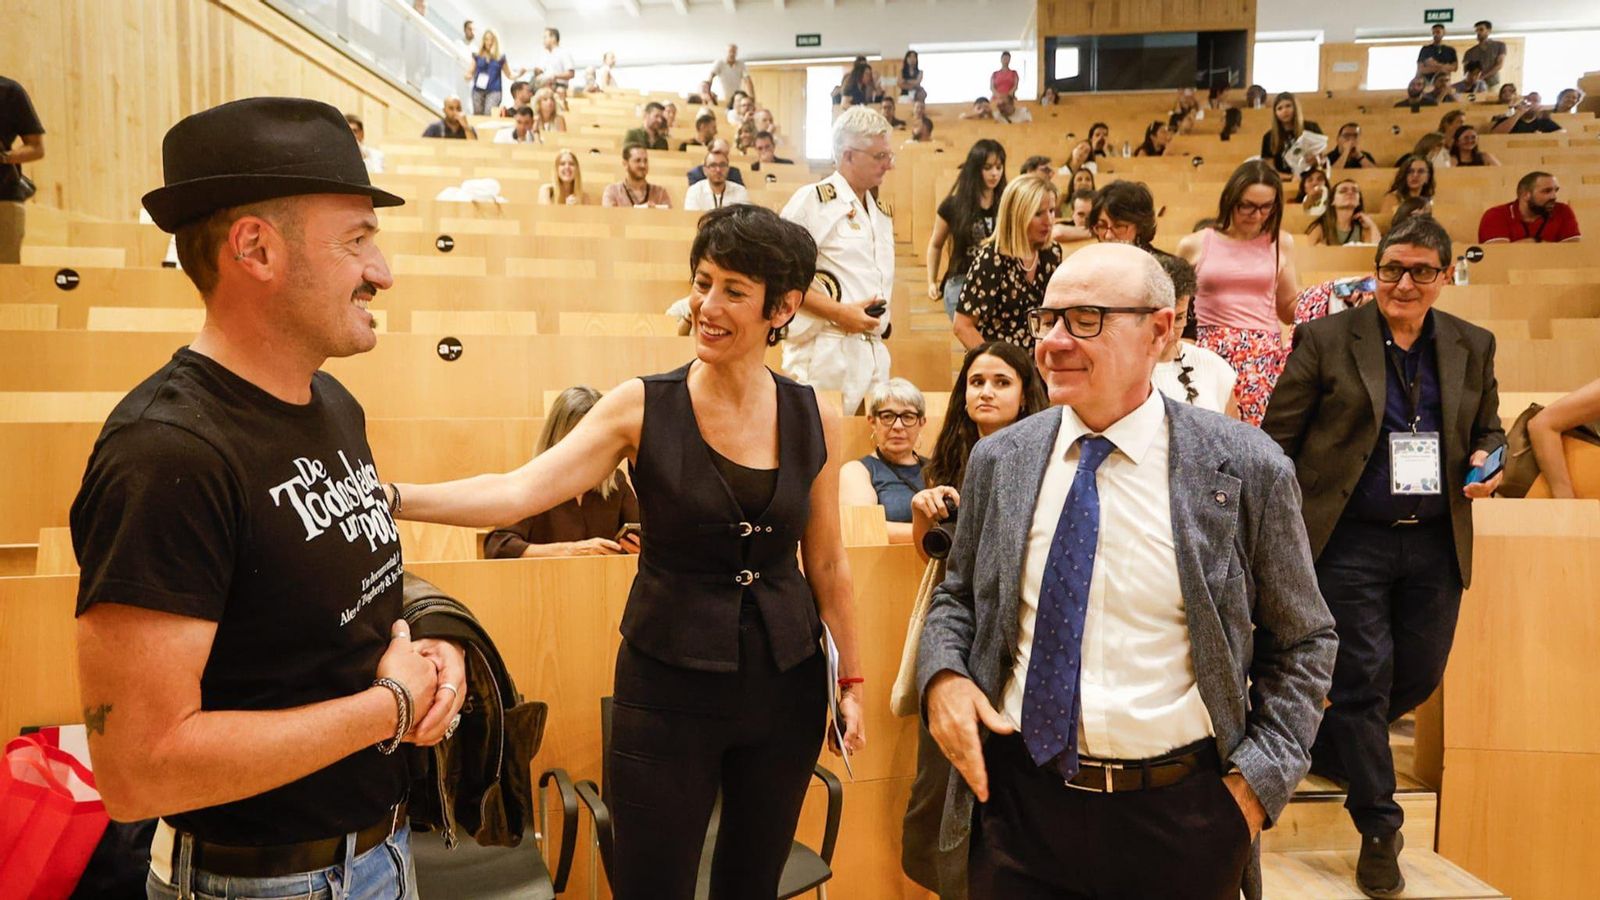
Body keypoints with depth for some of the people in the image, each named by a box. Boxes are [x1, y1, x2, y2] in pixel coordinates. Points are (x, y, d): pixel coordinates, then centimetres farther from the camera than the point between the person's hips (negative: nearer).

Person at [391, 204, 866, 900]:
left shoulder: (812, 418, -1)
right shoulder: (643, 406, -9)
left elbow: (826, 562, 7)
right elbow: (520, 490, -19)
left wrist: (852, 679, 9)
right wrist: (393, 497, -32)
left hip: (786, 684, 3)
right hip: (667, 685, -2)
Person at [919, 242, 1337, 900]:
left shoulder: (1247, 469, -9)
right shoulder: (998, 460, -1)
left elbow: (1302, 641, 1)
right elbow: (957, 596, 11)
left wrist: (1261, 777, -7)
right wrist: (942, 674, -8)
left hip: (1180, 817, -1)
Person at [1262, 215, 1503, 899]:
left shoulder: (1472, 347, 7)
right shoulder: (1325, 340, -5)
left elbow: (1488, 429, 19)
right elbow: (1277, 438, -3)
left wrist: (1486, 462, -4)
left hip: (1436, 543, 5)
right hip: (1349, 541, -4)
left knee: (1418, 677, 13)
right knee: (1364, 680, 1)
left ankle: (1319, 747, 41)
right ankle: (1379, 829, 18)